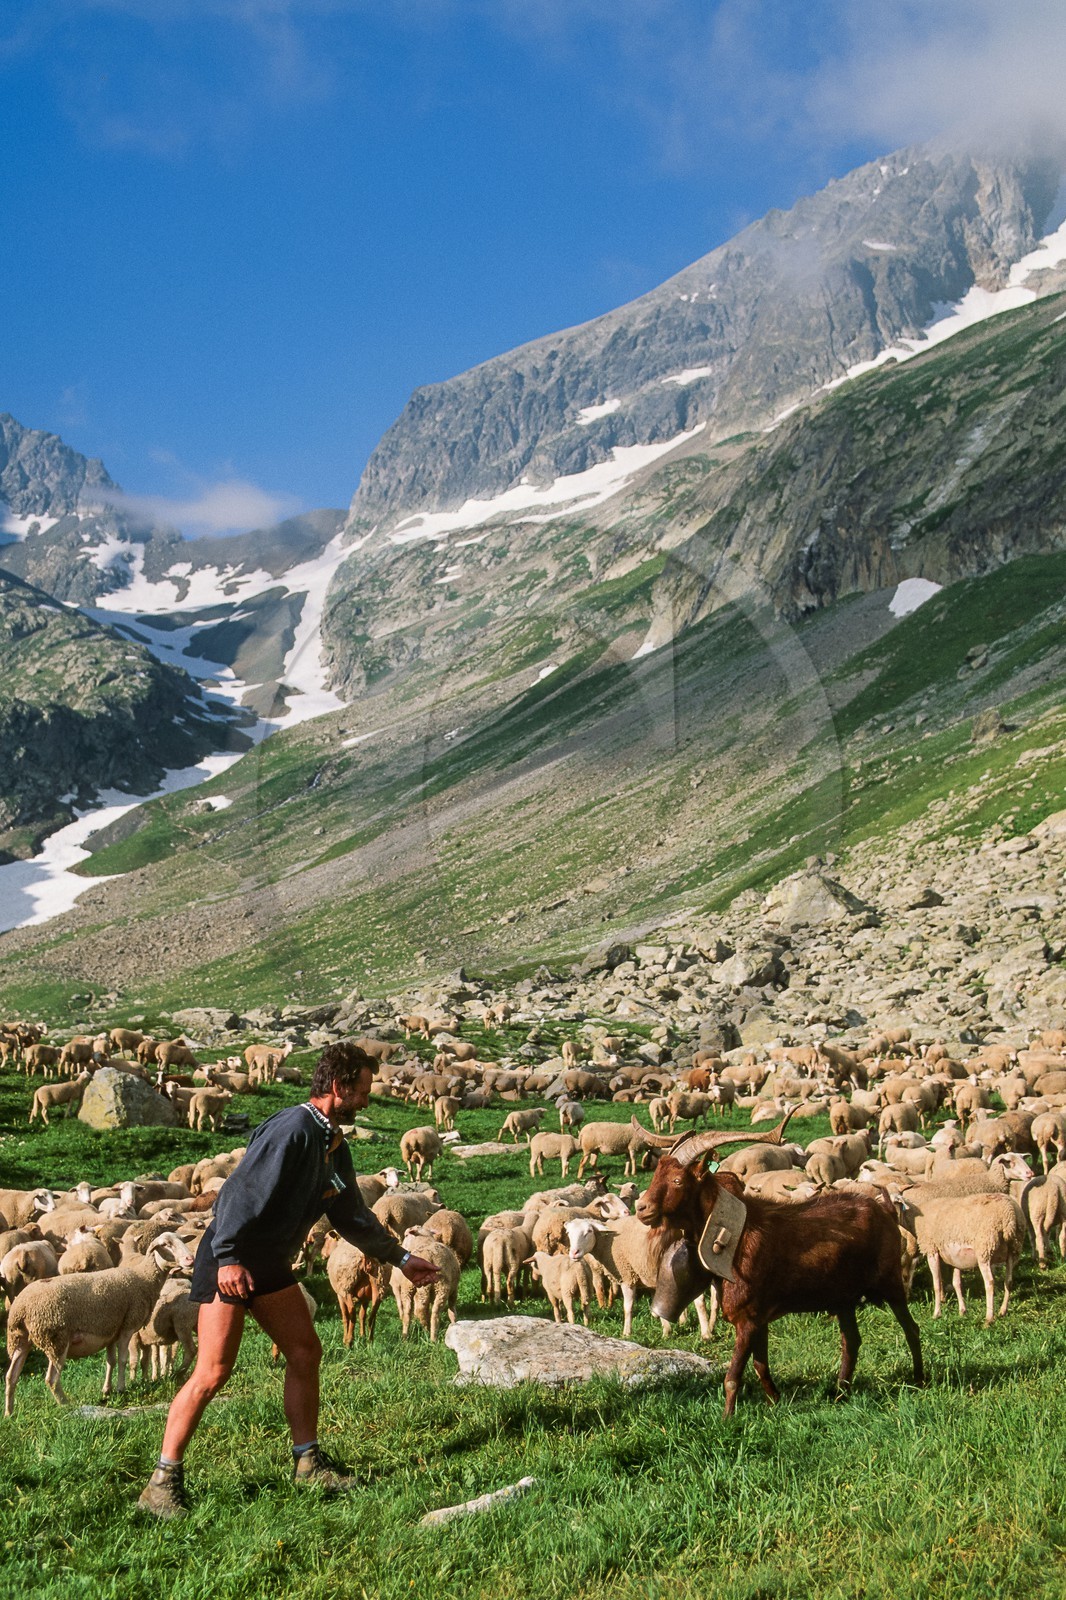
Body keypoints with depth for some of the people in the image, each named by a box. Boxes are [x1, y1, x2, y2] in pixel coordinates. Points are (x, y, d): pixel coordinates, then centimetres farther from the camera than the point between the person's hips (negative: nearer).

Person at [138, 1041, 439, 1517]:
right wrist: (228, 1259, -31)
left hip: (271, 1263, 10)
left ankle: (307, 1460, 21)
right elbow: (243, 1191, -26)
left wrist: (401, 1258, 22)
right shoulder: (293, 1130, -20)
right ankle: (162, 1481, -3)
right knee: (214, 1371, -11)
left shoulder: (335, 1146, 10)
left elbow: (353, 1216, 21)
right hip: (229, 1263, -10)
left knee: (305, 1353, 9)